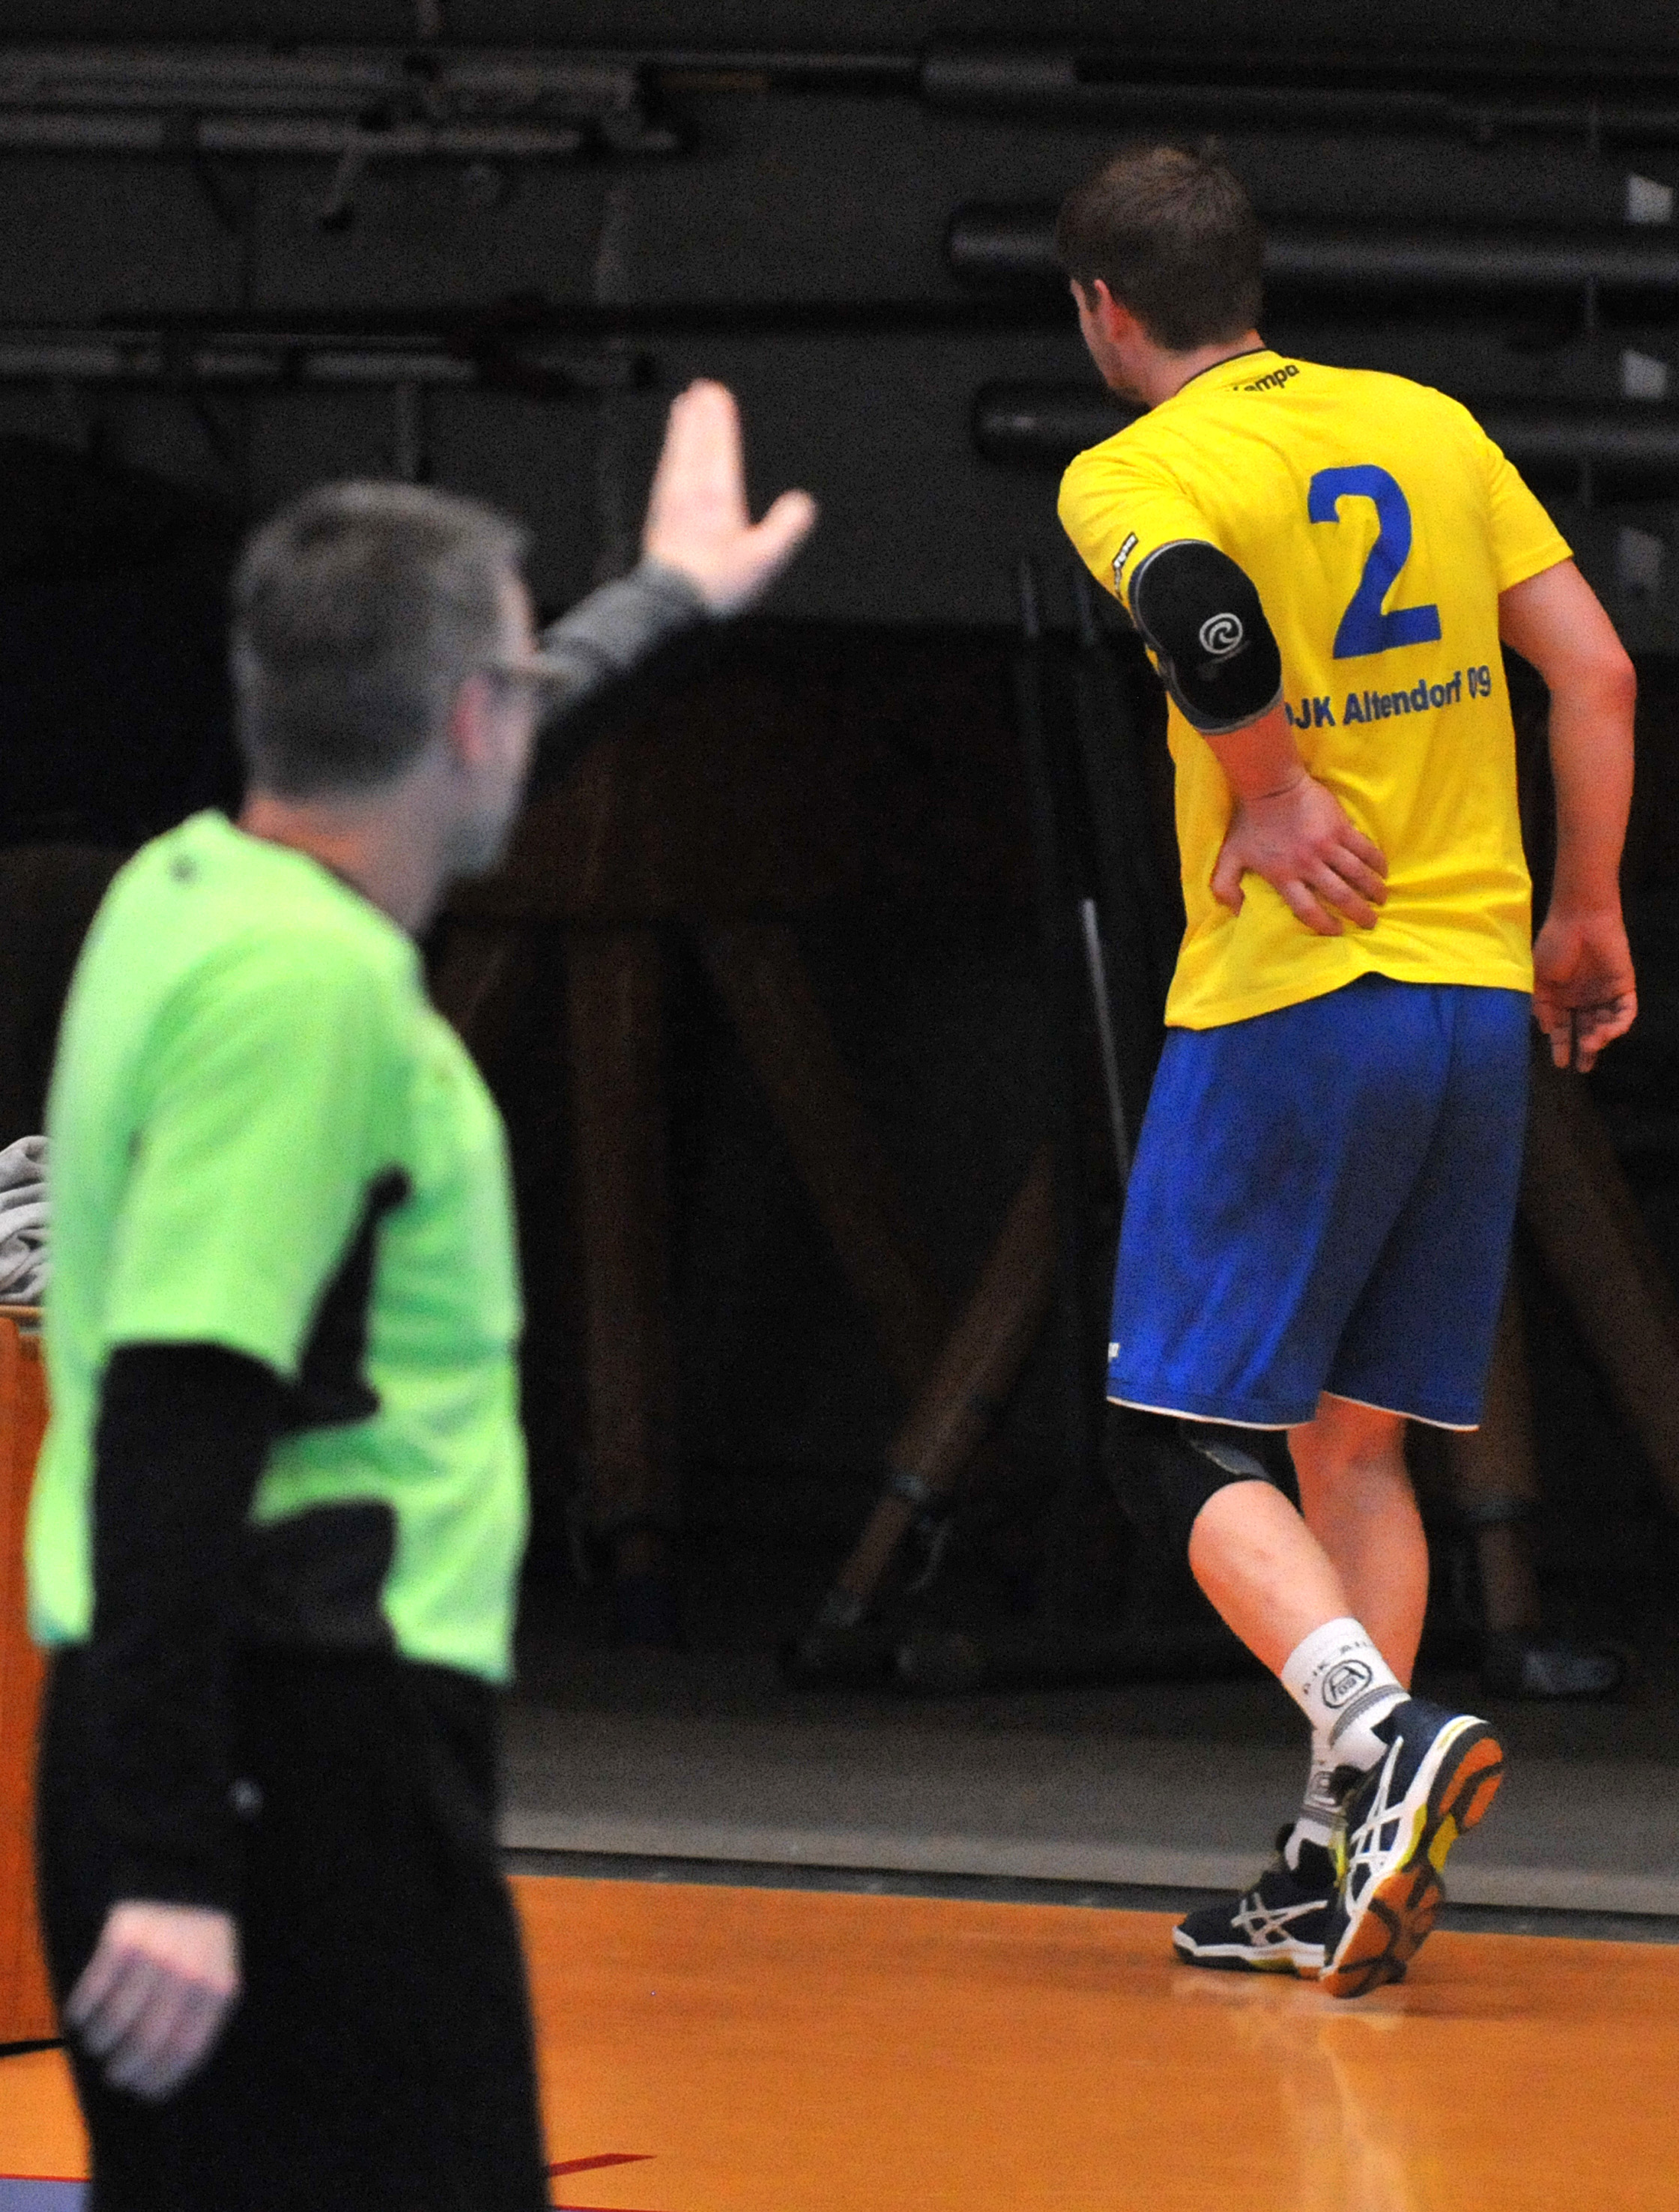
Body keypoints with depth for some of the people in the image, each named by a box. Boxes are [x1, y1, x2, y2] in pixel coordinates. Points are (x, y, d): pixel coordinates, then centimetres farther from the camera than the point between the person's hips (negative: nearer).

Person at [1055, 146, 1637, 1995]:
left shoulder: (1130, 475, -5)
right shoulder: (1430, 427, 11)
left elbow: (1196, 606, -29)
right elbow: (1596, 672, 7)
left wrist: (1266, 791, -14)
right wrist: (1586, 917, 16)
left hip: (1284, 1008, -6)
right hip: (1475, 997, 6)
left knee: (1199, 1440, 2)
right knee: (1355, 1442, 14)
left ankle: (1380, 1728, -22)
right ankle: (1342, 1873, 9)